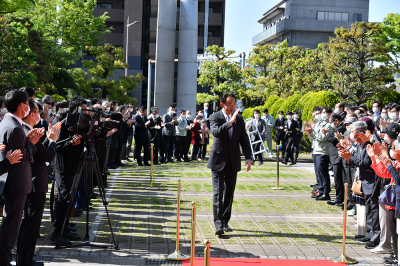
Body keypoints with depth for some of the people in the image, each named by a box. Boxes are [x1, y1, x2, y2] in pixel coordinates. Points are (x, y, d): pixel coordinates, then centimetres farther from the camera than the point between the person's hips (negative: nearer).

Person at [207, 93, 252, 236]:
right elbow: (216, 132, -23)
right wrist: (229, 123, -35)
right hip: (218, 160, -4)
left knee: (229, 193, 9)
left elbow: (244, 139, 9)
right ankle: (218, 224, -12)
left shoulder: (240, 119, 7)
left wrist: (248, 157, -1)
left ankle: (225, 222, 19)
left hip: (233, 161, 4)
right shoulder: (215, 117, -4)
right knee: (218, 192, -10)